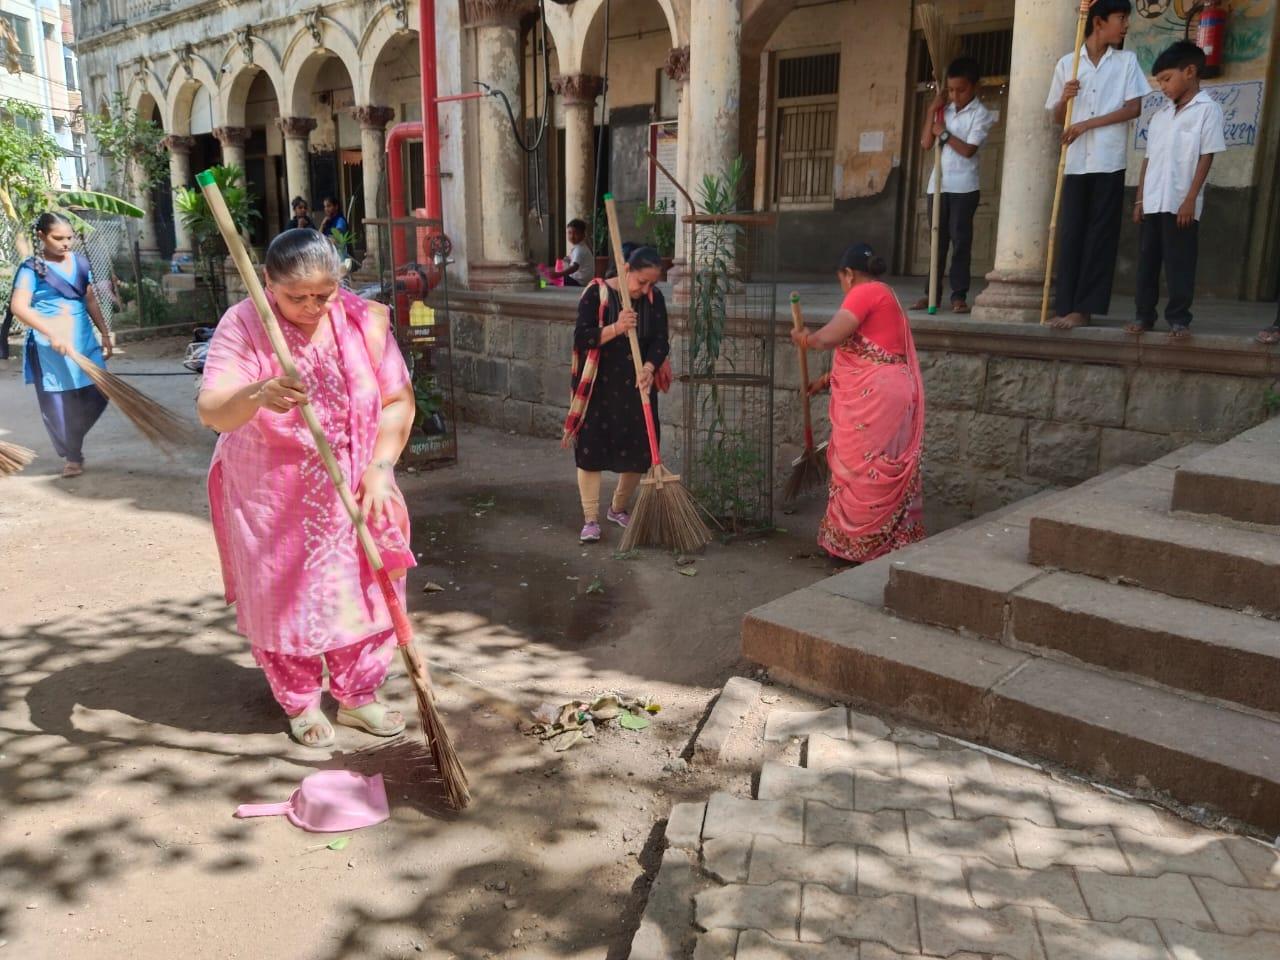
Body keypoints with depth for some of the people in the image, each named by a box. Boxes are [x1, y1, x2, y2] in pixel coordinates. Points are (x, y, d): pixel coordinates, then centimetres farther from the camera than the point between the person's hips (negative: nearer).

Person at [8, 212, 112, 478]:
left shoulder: (80, 263, 8)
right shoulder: (32, 268, -8)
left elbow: (91, 301, 16)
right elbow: (19, 306, -19)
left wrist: (105, 333, 14)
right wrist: (52, 332, -29)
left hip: (84, 341, 5)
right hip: (50, 347, -5)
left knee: (98, 395, 6)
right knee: (58, 404, 1)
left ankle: (72, 442, 30)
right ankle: (72, 456, 16)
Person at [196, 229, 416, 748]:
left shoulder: (364, 321, -9)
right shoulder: (243, 326, -16)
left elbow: (398, 400, -3)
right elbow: (211, 410, -28)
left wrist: (379, 469, -14)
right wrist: (257, 395, -50)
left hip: (352, 492, 3)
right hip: (272, 497, -2)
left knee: (362, 594, 10)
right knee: (284, 600, 9)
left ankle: (358, 696, 31)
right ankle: (301, 703, 31)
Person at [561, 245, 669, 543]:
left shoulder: (654, 298, 0)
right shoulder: (596, 293, -11)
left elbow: (660, 341, -5)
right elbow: (581, 338, -16)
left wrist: (649, 368, -24)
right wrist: (616, 328, -31)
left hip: (636, 388, 4)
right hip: (599, 387, -4)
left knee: (637, 451, 7)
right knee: (591, 450, -5)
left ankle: (618, 509, 29)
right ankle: (591, 519, 4)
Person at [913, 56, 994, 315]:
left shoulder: (981, 114, -3)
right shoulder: (944, 110, 12)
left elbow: (968, 150, -13)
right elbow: (926, 144, 5)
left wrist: (944, 134, -8)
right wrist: (932, 111, 1)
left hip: (964, 186, -5)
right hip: (938, 184, 5)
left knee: (960, 239, -5)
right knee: (937, 239, 7)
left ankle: (959, 295, -3)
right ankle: (932, 293, 11)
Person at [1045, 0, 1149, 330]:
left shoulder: (1127, 61, 7)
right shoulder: (1067, 63, 9)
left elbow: (1134, 108, -2)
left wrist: (1088, 123, -10)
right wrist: (1065, 98, -8)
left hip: (1109, 162, -1)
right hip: (1075, 162, 1)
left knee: (1100, 235, -2)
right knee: (1070, 234, 1)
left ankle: (1083, 307, 0)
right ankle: (1063, 306, 3)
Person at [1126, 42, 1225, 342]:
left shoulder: (1207, 109, -2)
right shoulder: (1161, 113, 16)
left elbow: (1206, 157, -7)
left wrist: (1190, 200, -13)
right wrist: (1140, 199, 9)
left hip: (1180, 204, -6)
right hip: (1152, 203, 6)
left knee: (1179, 263, -2)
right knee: (1147, 261, 7)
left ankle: (1179, 319, 4)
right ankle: (1145, 315, 15)